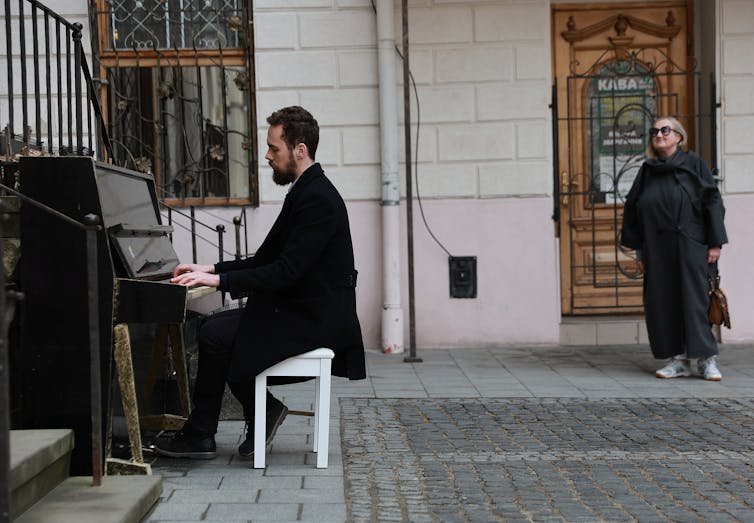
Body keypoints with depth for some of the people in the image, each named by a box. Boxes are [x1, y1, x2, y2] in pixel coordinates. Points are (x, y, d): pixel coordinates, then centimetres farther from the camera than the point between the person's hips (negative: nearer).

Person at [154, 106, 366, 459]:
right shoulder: (305, 192, 13)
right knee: (215, 327, 4)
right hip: (303, 310, 10)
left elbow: (287, 270, -25)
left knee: (215, 335, -14)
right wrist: (210, 269, 6)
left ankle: (199, 436, -1)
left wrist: (220, 280, -23)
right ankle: (263, 410, 9)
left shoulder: (317, 198, -18)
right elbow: (266, 259, 15)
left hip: (315, 319, -10)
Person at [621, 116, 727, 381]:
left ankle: (706, 359, 3)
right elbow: (633, 210, 13)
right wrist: (639, 250, 9)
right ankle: (679, 359, 8)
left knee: (694, 299, -6)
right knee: (662, 304, 1)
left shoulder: (693, 164, 2)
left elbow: (712, 201, -1)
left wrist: (715, 242, -8)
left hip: (689, 245, -4)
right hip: (657, 248, 4)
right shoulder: (647, 170, 12)